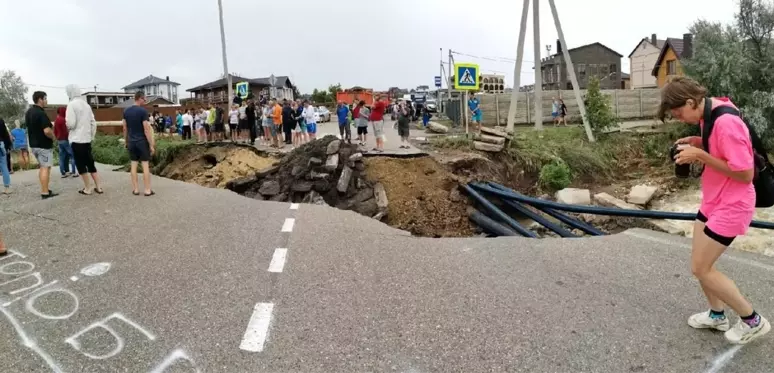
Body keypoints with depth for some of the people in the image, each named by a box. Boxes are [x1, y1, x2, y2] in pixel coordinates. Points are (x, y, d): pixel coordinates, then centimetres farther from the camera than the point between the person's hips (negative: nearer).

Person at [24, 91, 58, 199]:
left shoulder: (29, 112, 10)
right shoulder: (41, 113, -20)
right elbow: (47, 131, -28)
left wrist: (50, 127, 15)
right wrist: (53, 137, -9)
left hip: (34, 144, 9)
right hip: (44, 145, -9)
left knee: (42, 167, 18)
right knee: (46, 167, -5)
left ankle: (44, 189, 22)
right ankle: (45, 192, -4)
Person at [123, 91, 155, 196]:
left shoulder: (126, 111, 6)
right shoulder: (143, 111, -14)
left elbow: (125, 128, 10)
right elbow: (146, 129, -16)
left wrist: (126, 141, 20)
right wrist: (151, 145, -11)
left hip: (131, 142, 6)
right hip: (142, 141, -6)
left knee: (133, 165, 8)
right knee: (145, 165, -1)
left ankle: (135, 189, 12)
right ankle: (147, 190, 1)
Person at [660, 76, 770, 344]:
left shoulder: (726, 122, -27)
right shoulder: (709, 114, 2)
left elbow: (745, 173, -25)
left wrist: (701, 156, -23)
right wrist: (699, 144, -1)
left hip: (731, 206, -9)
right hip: (713, 201, 9)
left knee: (701, 269, -1)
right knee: (701, 262, 16)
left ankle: (753, 321, 18)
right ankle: (717, 315, 35)